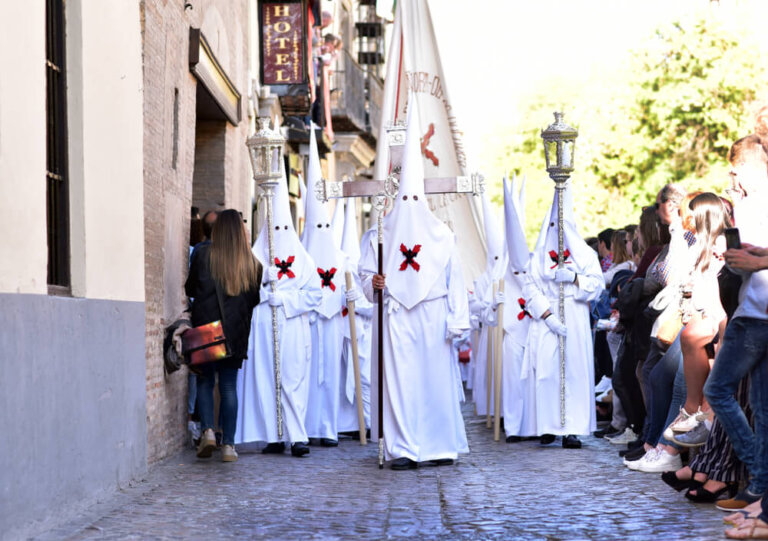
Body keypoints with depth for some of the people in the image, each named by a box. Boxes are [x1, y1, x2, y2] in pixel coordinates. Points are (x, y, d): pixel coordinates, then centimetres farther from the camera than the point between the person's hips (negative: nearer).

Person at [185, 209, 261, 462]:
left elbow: (190, 289, 4)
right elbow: (255, 298, 6)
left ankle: (207, 430, -7)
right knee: (229, 385, 6)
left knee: (204, 380, 12)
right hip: (235, 332, 1)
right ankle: (228, 444, 4)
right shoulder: (249, 261, -1)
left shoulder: (203, 255, -5)